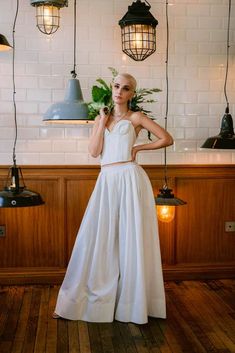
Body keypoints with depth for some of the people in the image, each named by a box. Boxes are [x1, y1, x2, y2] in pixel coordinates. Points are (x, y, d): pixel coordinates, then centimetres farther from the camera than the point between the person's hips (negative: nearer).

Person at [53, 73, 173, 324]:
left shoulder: (135, 118, 5)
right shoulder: (101, 118, 16)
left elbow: (167, 139, 3)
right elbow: (94, 151, 3)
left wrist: (138, 147, 1)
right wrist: (103, 121, 1)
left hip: (130, 180, -4)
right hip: (106, 181, 4)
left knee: (131, 241, 1)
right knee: (96, 239, 3)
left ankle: (132, 303, 12)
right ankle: (76, 301, 12)